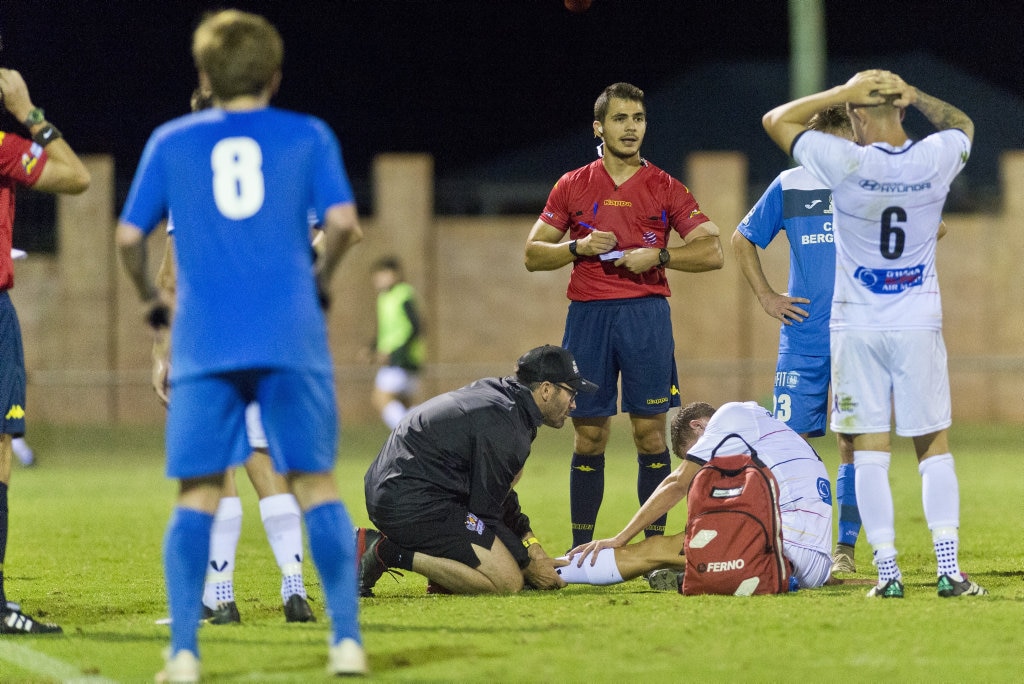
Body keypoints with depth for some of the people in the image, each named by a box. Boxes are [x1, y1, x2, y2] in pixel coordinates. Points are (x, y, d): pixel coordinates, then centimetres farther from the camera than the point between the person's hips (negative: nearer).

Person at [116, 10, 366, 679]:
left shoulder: (170, 142, 10)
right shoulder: (307, 136, 7)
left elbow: (130, 236, 7)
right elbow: (342, 221, -3)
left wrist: (152, 298, 24)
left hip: (204, 344, 0)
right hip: (292, 340, 0)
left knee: (199, 496, 3)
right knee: (316, 485, 6)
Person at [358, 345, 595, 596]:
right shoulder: (503, 425, -16)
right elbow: (486, 513, -12)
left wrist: (530, 544, 17)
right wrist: (529, 563, -2)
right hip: (414, 506, -11)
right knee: (508, 582, -13)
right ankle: (389, 553, -15)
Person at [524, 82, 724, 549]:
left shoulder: (665, 189, 6)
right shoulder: (573, 187, 10)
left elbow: (711, 252, 2)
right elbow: (533, 255, 10)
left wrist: (659, 255, -11)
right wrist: (578, 248, -7)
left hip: (646, 316, -1)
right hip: (587, 315, 1)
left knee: (650, 433, -2)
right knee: (588, 437, 2)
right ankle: (580, 550, 7)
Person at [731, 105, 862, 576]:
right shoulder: (789, 187, 4)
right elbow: (742, 240, 17)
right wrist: (766, 297, 9)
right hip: (803, 337, 1)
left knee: (854, 443, -1)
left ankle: (845, 549, 7)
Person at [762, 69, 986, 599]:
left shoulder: (847, 163, -16)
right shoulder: (937, 159, -7)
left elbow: (776, 120, -2)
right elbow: (961, 123, 19)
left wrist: (843, 92, -4)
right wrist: (910, 94, 10)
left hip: (857, 325, -2)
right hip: (919, 325, 2)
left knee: (870, 451, 2)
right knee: (934, 447, 7)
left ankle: (887, 571, -2)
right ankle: (949, 569, -1)